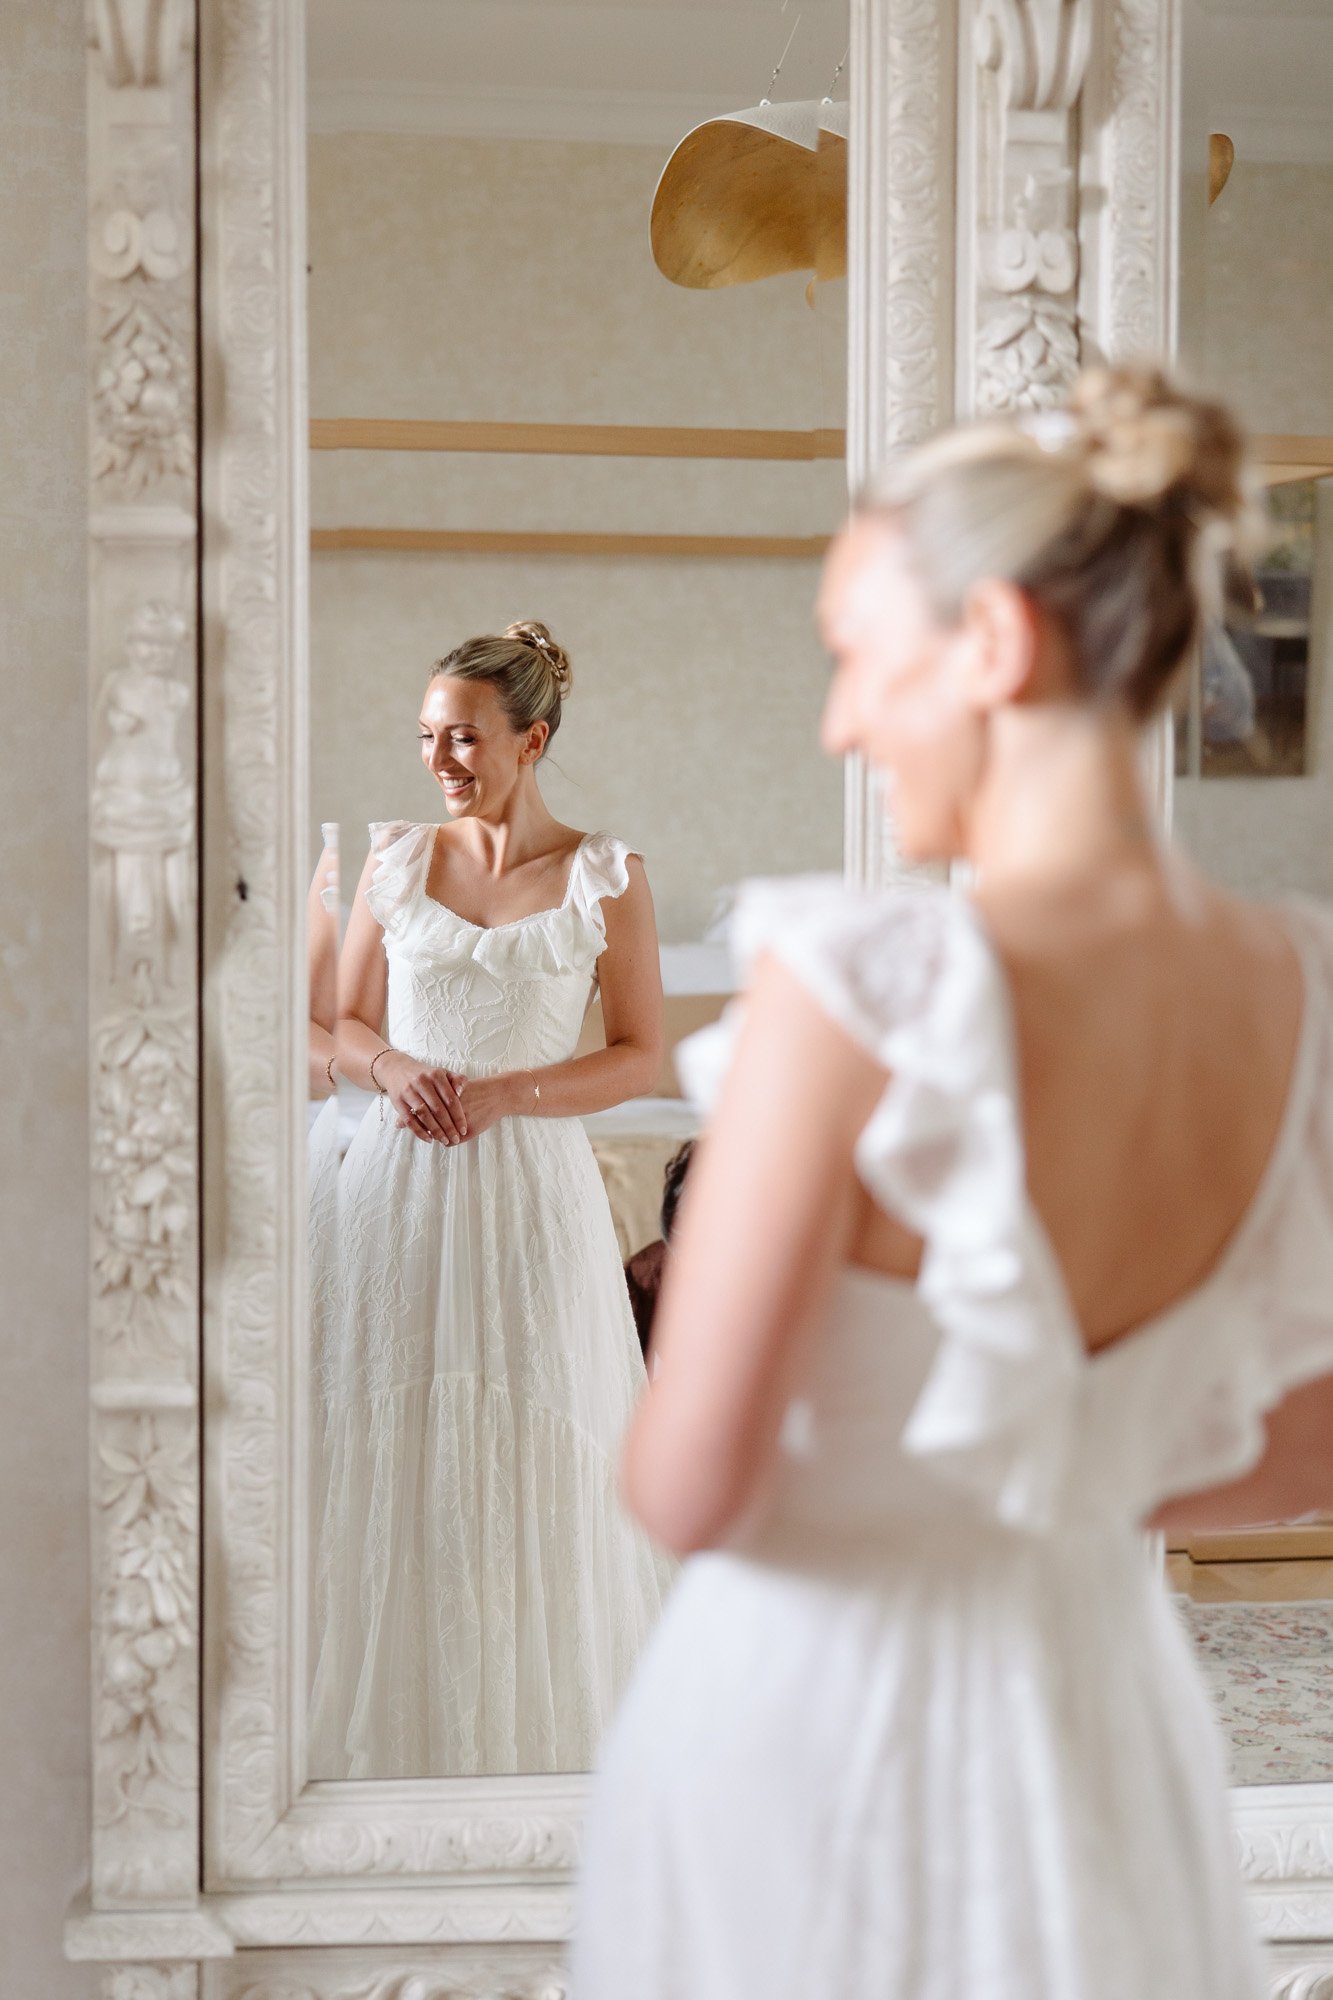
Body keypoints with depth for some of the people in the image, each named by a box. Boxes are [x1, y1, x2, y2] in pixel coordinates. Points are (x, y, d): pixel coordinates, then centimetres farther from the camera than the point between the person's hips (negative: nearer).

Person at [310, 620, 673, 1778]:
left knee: (533, 1462, 2)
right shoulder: (396, 863, 8)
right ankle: (399, 1732, 15)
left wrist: (506, 1092, -13)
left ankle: (531, 1734, 17)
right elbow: (349, 1024, 13)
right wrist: (394, 1069, -9)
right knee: (390, 1455, 3)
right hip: (401, 1191, 2)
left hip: (531, 1193, -2)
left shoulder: (605, 880, 0)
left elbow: (642, 1057, 0)